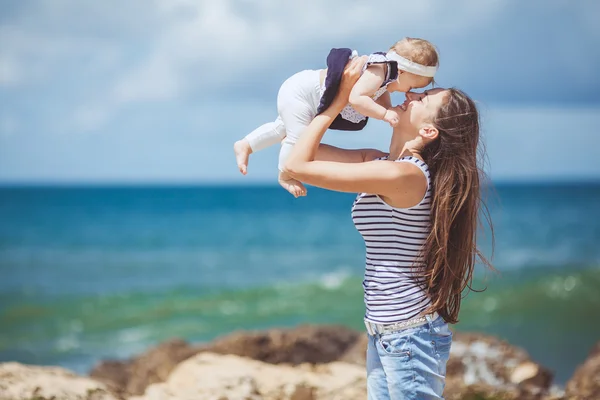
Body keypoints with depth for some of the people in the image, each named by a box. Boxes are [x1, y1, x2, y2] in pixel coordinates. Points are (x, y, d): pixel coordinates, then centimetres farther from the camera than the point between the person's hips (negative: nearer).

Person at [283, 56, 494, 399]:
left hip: (409, 335, -9)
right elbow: (310, 152, 15)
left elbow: (297, 164, -19)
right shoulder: (380, 162, 6)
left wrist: (340, 99, -11)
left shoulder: (403, 175, -22)